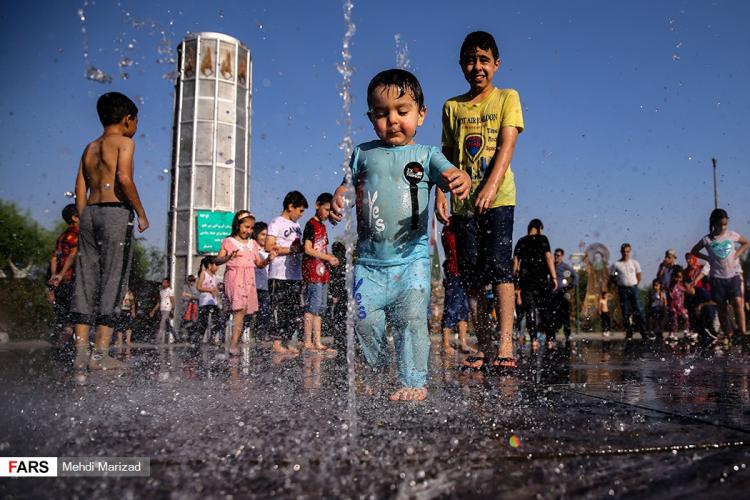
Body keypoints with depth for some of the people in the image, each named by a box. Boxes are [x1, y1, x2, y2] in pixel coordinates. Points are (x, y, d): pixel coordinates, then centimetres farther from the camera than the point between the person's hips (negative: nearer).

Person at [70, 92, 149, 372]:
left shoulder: (90, 147, 21)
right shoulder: (124, 142, 1)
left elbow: (80, 190, 15)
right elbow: (124, 178, -14)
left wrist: (84, 223, 17)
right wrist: (141, 213, -8)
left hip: (89, 213, 7)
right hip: (116, 212, -7)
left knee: (86, 283, 5)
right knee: (113, 282, -5)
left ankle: (81, 353, 6)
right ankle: (101, 353, -7)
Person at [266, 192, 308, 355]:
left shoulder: (297, 225, 21)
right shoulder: (276, 223, -4)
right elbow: (269, 247, -14)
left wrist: (303, 248, 4)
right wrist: (292, 249, -12)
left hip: (296, 276, 8)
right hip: (279, 276, -8)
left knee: (296, 312, 7)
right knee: (280, 311, -5)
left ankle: (285, 342, 16)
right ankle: (277, 343, 4)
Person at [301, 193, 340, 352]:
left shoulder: (322, 226, 20)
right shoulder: (311, 224, -7)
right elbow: (308, 249, -16)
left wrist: (331, 258, 6)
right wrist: (328, 258, -12)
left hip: (322, 272, 9)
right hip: (313, 271, -9)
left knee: (319, 309, 9)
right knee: (312, 307, -8)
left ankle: (317, 343, 13)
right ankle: (307, 342, -4)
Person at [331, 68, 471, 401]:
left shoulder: (426, 155, 2)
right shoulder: (363, 154, 9)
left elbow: (449, 174, -13)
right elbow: (349, 186, 13)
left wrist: (461, 179, -37)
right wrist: (339, 198, -11)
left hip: (412, 258, -2)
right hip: (368, 260, 2)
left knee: (411, 318, -6)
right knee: (364, 318, 3)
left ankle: (414, 383, 7)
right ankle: (377, 371, 29)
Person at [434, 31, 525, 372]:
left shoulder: (507, 98, 6)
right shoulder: (452, 107, 14)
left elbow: (507, 146, -8)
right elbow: (447, 156, 12)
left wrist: (490, 187, -22)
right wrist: (440, 194, -2)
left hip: (498, 198, -3)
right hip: (464, 202, 3)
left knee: (499, 266, -14)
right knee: (471, 275, 3)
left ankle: (505, 344, -12)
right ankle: (484, 346, 12)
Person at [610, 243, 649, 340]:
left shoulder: (634, 263, 3)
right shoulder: (616, 264, -1)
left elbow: (639, 277, 11)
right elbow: (612, 277, 8)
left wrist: (634, 286, 7)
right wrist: (619, 283, 1)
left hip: (634, 289, 1)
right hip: (623, 290, 0)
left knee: (639, 311, -4)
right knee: (625, 313, 2)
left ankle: (644, 332, 0)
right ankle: (628, 334, 11)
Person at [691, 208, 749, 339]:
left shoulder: (732, 235, 1)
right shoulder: (707, 239, -3)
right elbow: (694, 251, 10)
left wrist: (737, 255, 2)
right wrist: (708, 258, -3)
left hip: (734, 274, 0)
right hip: (717, 277, 0)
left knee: (737, 302, -15)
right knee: (722, 307, 5)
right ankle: (728, 335, 13)